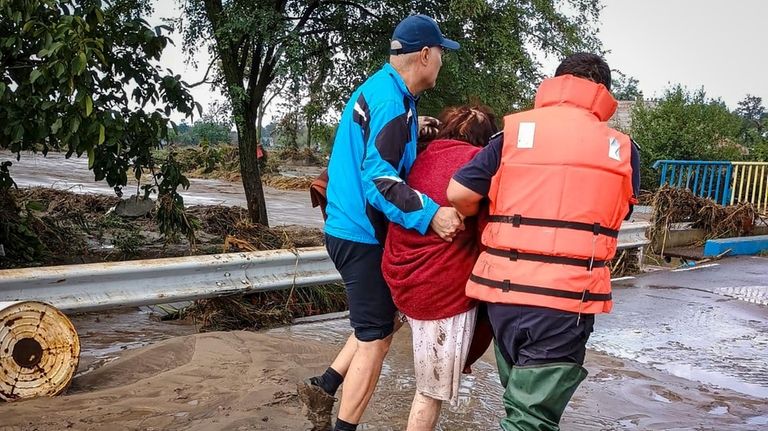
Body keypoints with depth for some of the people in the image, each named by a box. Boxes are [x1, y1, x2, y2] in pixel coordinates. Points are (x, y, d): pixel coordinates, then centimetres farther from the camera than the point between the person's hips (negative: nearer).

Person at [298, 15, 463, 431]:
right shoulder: (392, 100, -19)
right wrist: (430, 214, -34)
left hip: (354, 227, 10)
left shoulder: (377, 88, 12)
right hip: (362, 233, -10)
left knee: (385, 317, 20)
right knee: (375, 338, 0)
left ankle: (324, 386, 25)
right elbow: (379, 177, -27)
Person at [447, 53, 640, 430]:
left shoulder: (515, 131, 3)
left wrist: (479, 216, 15)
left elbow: (458, 194, -5)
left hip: (505, 288, 2)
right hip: (568, 297, -2)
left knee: (521, 396, 23)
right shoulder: (622, 150, 5)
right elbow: (616, 215, 10)